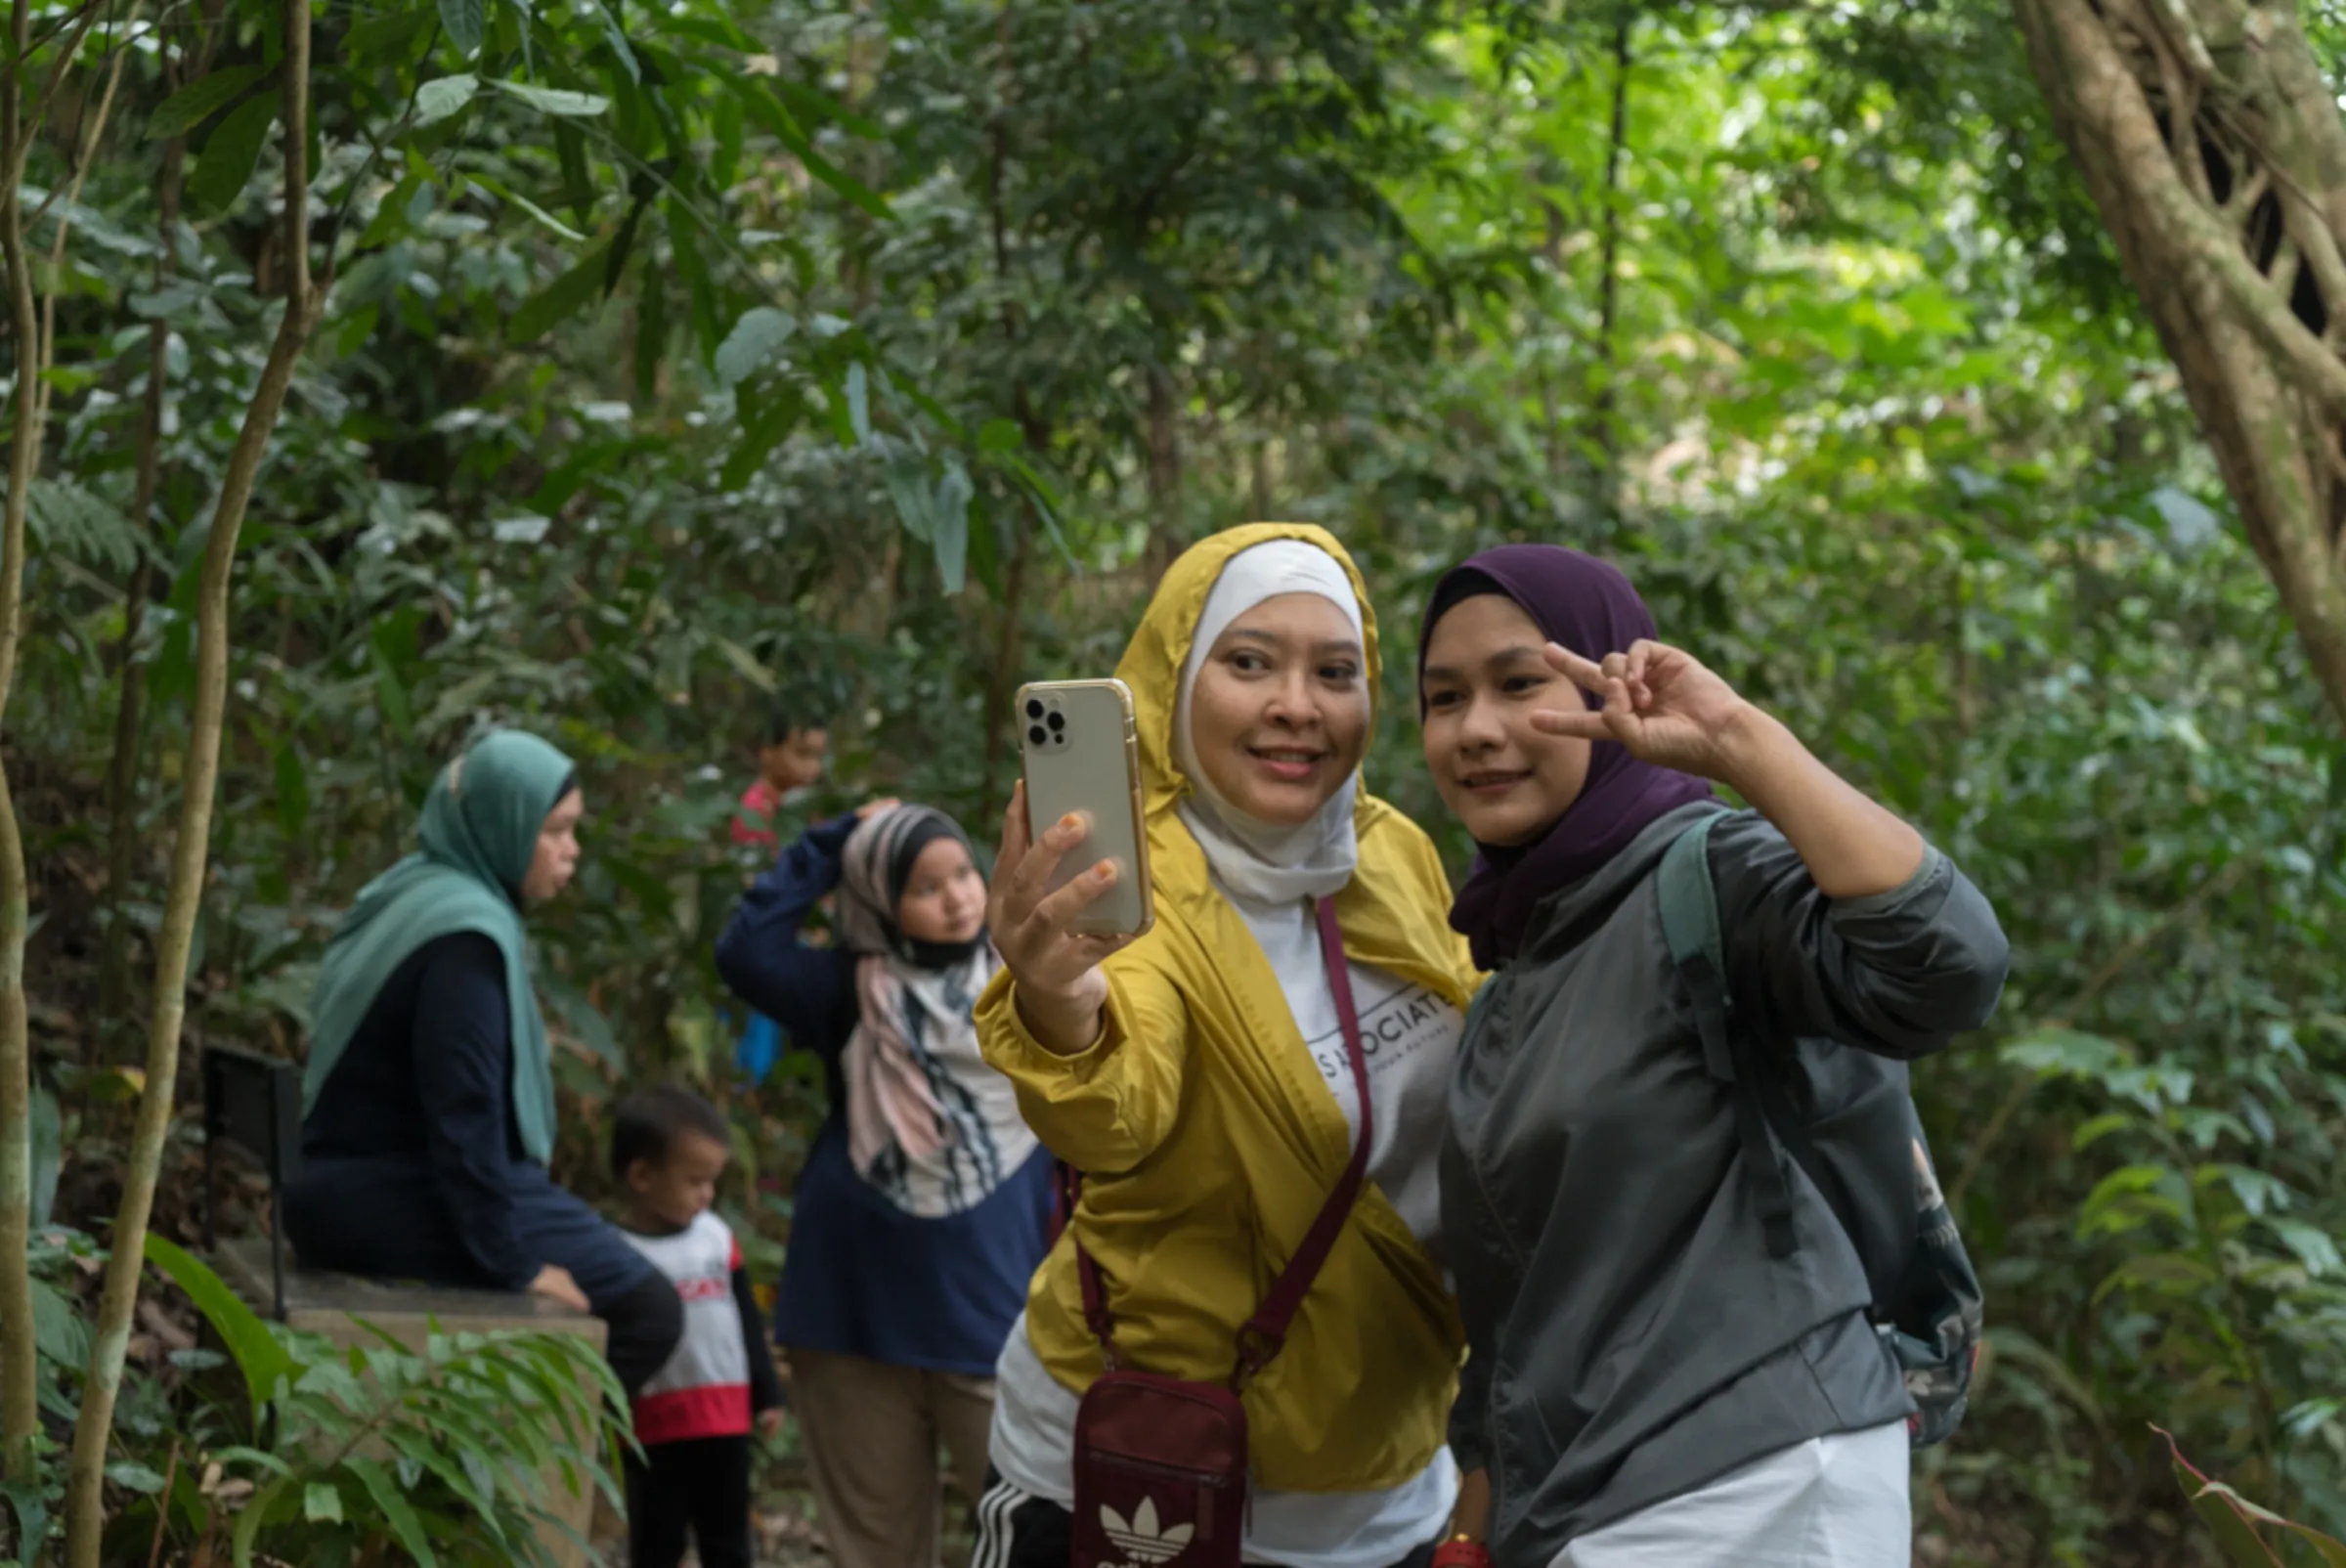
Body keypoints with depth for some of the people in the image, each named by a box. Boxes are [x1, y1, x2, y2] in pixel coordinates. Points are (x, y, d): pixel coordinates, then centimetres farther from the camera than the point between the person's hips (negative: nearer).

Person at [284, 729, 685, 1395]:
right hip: (399, 1207, -10)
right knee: (647, 1311, -9)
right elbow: (464, 1113, -22)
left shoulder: (408, 898, 13)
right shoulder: (464, 935, -18)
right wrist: (513, 1264, -16)